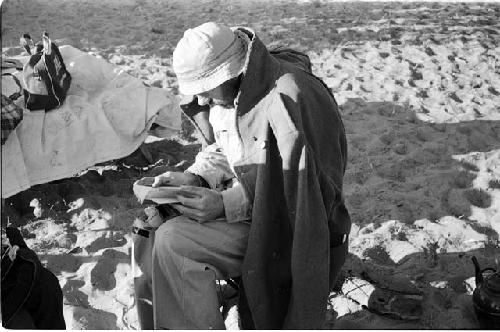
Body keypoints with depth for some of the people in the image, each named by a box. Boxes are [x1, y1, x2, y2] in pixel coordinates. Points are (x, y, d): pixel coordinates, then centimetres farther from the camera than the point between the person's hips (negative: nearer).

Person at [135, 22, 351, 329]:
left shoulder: (289, 100, -27)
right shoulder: (227, 92, 1)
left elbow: (295, 185, -25)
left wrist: (226, 204, -26)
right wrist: (195, 177, -5)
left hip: (286, 226, -9)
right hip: (246, 197, 9)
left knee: (172, 244, -24)